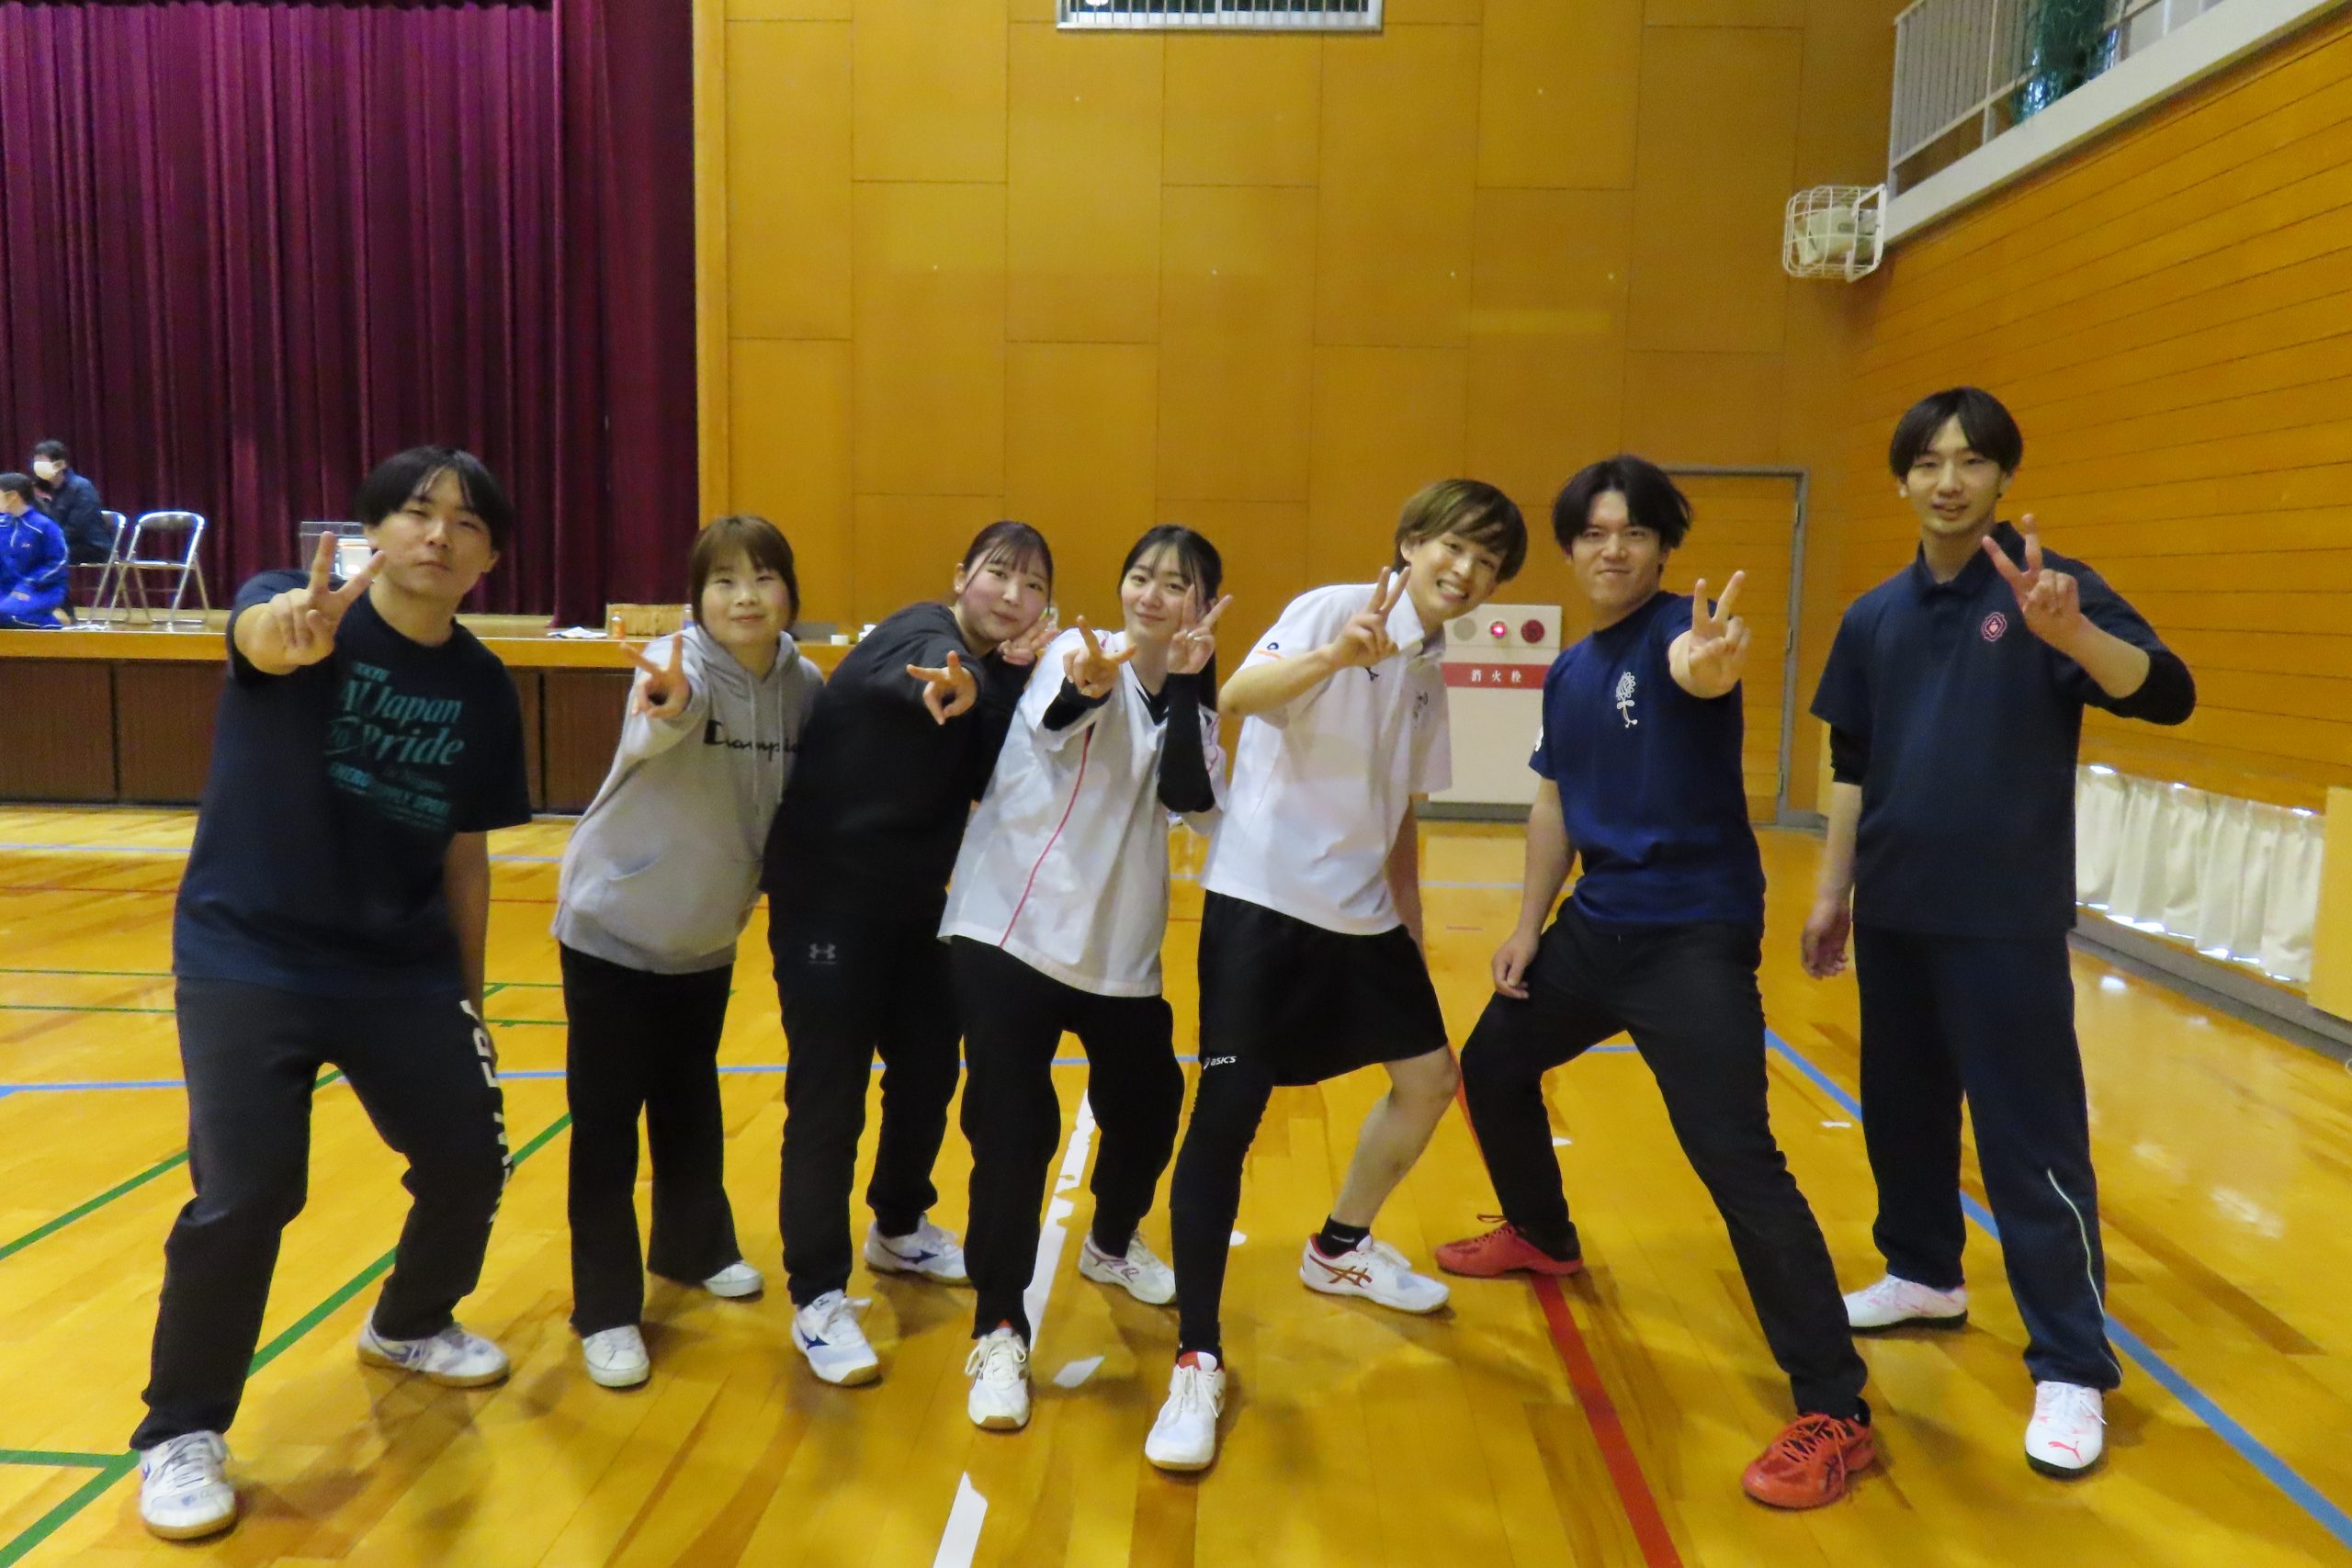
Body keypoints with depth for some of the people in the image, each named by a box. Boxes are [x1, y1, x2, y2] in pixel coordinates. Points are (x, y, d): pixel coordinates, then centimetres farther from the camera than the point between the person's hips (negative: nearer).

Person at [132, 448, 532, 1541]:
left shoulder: (483, 689, 0)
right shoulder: (302, 611, -12)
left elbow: (463, 854, 8)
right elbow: (257, 637, -38)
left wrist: (468, 994, 11)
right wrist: (290, 630, -63)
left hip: (404, 969, 5)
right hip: (248, 960, -4)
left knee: (470, 1163, 9)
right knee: (244, 1196, -12)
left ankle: (409, 1327, 40)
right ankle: (180, 1435, 12)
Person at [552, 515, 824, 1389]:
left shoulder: (803, 685, -8)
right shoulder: (678, 665, -24)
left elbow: (803, 796, 5)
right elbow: (660, 722, -47)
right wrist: (669, 708, -68)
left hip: (707, 934, 5)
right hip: (614, 925, -5)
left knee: (692, 1104, 19)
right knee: (605, 1121, 2)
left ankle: (695, 1248, 40)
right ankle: (606, 1311, 14)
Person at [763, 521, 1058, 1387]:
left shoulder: (994, 673, 6)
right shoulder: (922, 634, -15)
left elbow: (994, 784, -8)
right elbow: (929, 671, -40)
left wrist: (1012, 680, -22)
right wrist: (948, 690, -63)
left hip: (913, 902, 8)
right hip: (827, 900, -8)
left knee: (928, 1070, 17)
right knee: (830, 1099, -6)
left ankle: (899, 1230, 40)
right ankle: (817, 1298, 6)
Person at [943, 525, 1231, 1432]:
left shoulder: (1189, 704, 5)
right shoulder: (1079, 655, -7)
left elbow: (1195, 805, -14)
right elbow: (1048, 718, -32)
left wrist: (1187, 683, -19)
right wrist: (1089, 688, -54)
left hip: (1119, 948, 5)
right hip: (1011, 928, -5)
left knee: (1148, 1108, 17)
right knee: (1012, 1127, -9)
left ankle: (1112, 1245, 46)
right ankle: (999, 1334, 3)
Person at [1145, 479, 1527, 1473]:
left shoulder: (1429, 678, 11)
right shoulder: (1332, 608, -11)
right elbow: (1236, 697, -30)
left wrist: (1412, 932, 18)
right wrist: (1335, 654, -46)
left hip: (1361, 914, 8)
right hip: (1263, 901, -8)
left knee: (1428, 1074, 15)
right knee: (1226, 1113, -11)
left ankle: (1340, 1251, 39)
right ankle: (1197, 1362, 0)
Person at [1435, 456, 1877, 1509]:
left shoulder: (1677, 628, -13)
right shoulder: (1567, 674, 10)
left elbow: (1696, 669, -39)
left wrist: (1712, 660, -63)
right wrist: (1528, 927, 13)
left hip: (1694, 935, -8)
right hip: (1597, 926, 8)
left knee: (1736, 1160, -16)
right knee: (1492, 1066, 21)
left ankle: (1834, 1414, -5)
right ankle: (1542, 1237, 47)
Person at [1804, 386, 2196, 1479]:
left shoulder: (2048, 586, -6)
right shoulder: (1874, 616, 8)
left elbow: (2166, 695, -19)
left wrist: (2070, 630, -38)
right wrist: (1833, 890, 14)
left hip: (2006, 918, -5)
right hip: (1893, 911, 6)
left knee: (2031, 1141, -3)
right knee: (1901, 1107, 17)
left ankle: (2071, 1371, 7)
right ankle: (1925, 1276, 37)